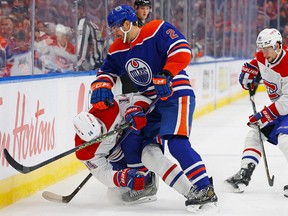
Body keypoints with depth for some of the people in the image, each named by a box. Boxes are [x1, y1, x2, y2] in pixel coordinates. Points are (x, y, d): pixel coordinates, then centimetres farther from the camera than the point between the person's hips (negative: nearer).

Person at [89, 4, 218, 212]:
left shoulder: (158, 30, -15)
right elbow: (107, 71, 14)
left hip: (176, 95, -9)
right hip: (150, 102, 9)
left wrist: (166, 76, -33)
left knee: (177, 142, -24)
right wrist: (102, 88, -9)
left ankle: (205, 190, -23)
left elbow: (182, 51, -24)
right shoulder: (118, 50, 8)